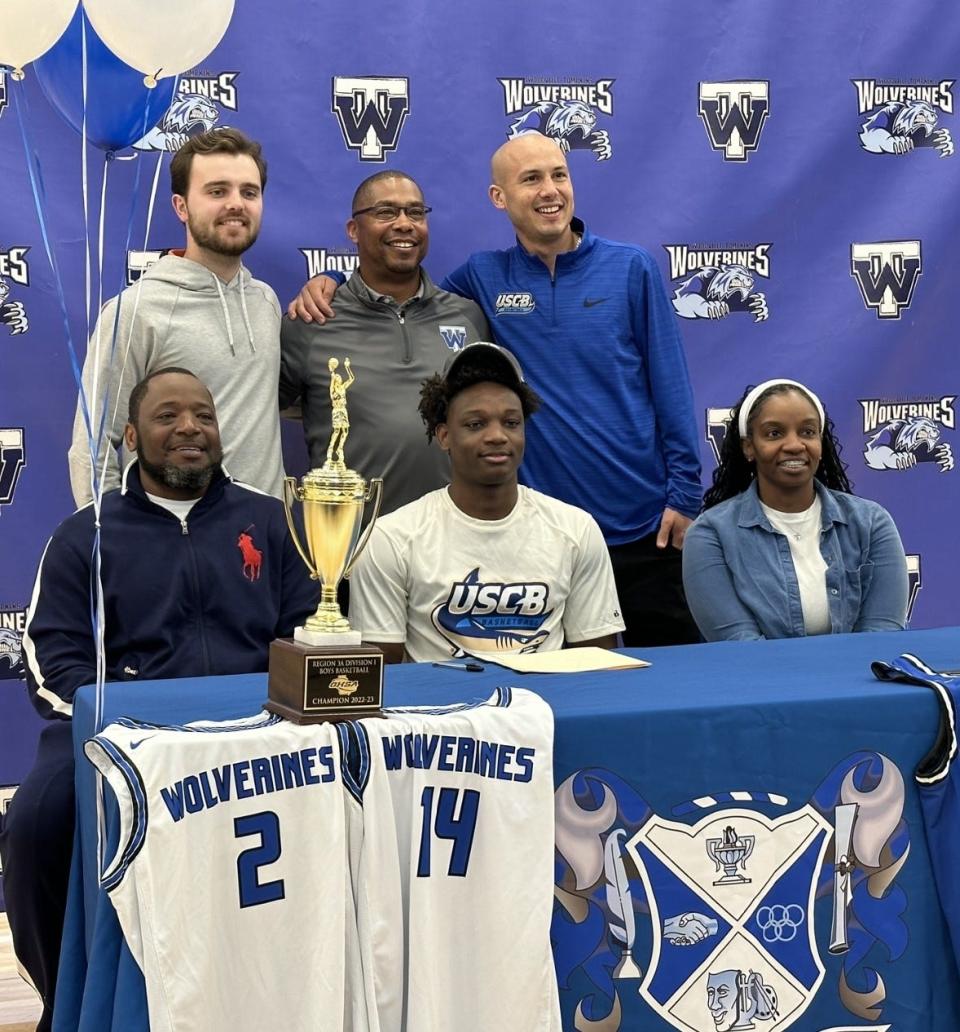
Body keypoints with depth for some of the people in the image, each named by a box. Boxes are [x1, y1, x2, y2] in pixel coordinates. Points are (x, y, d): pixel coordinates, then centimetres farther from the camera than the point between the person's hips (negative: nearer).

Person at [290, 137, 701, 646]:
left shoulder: (631, 268, 0)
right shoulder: (483, 278, 3)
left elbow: (669, 384, 1)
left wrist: (684, 494, -4)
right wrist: (326, 282, -1)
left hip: (644, 526, -1)